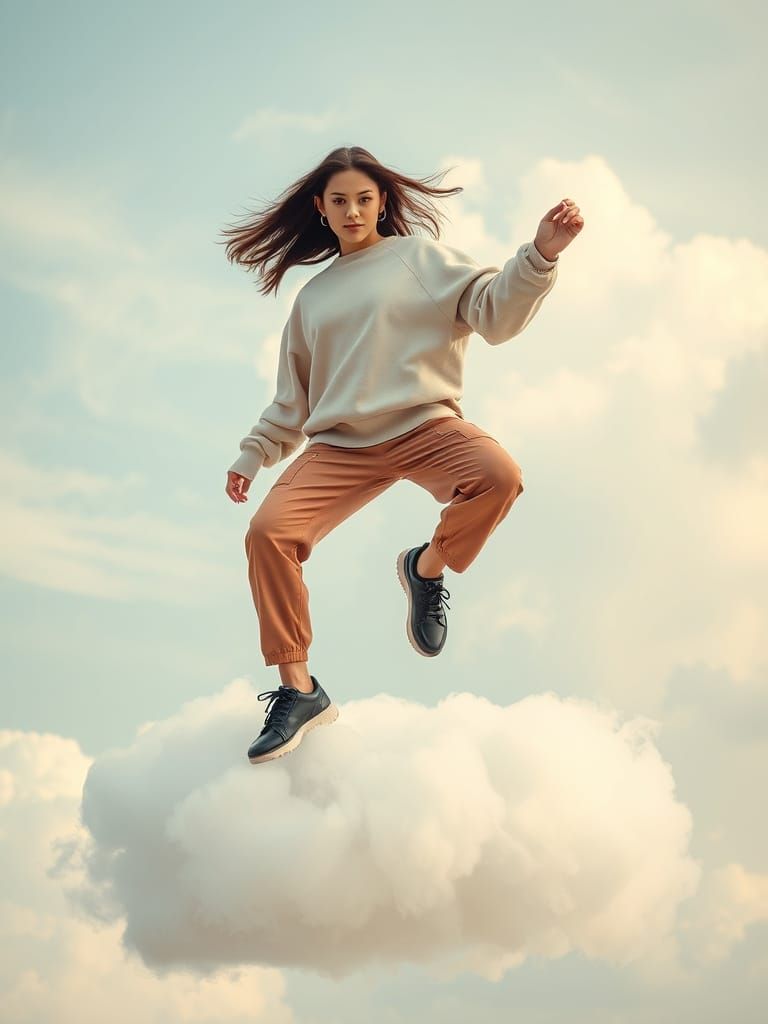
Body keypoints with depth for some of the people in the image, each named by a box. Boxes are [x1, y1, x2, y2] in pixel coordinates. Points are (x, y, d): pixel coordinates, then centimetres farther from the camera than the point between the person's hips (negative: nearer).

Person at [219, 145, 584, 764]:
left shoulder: (420, 256, 11)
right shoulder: (313, 298, 24)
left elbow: (494, 310, -3)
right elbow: (293, 399, 31)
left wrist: (541, 255, -19)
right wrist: (253, 456, 25)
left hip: (424, 426, -3)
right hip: (340, 446, 3)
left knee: (498, 474, -35)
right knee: (268, 531, -22)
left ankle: (427, 569, -5)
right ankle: (299, 691, -12)